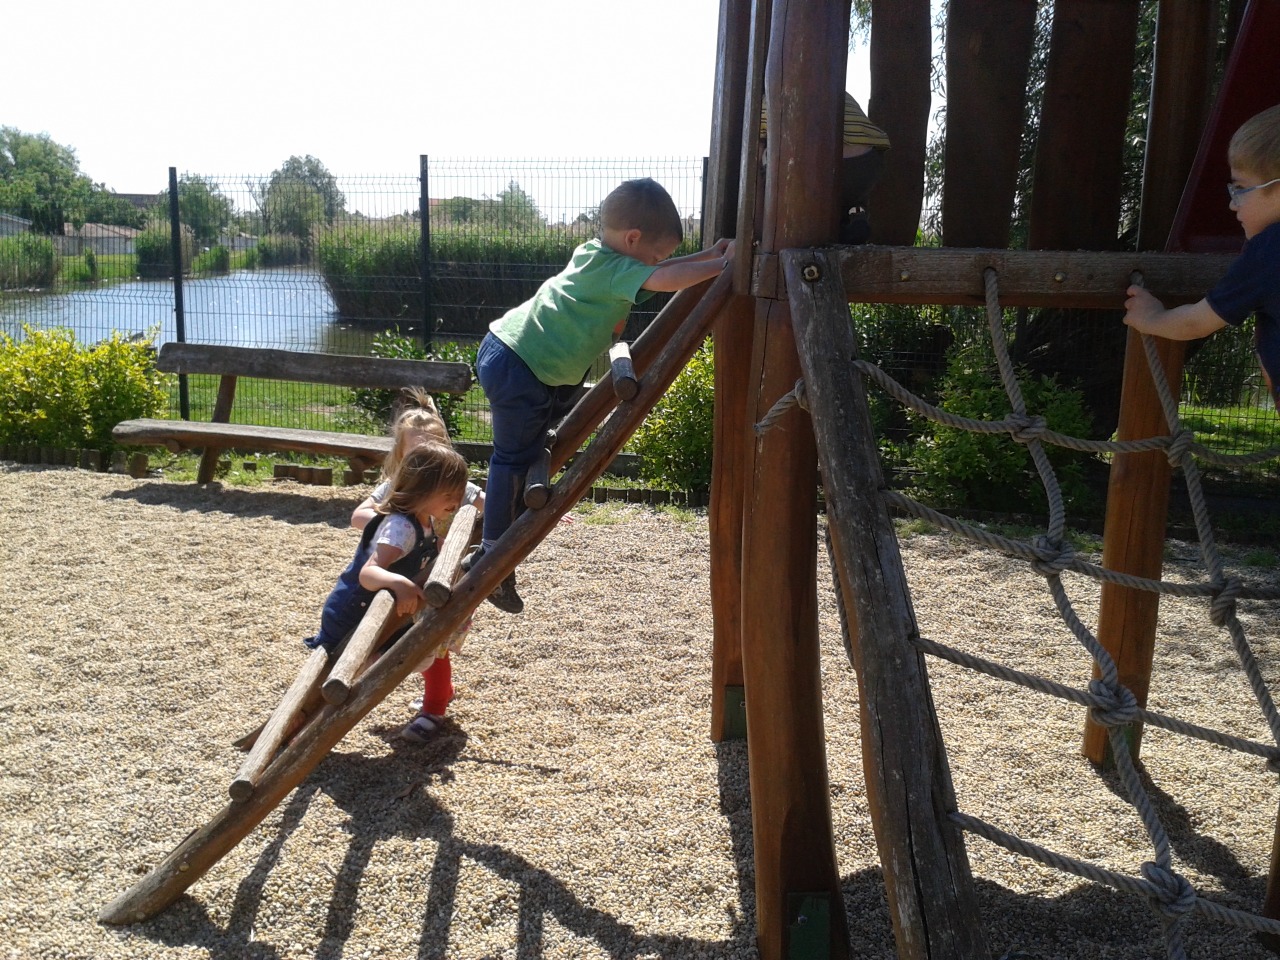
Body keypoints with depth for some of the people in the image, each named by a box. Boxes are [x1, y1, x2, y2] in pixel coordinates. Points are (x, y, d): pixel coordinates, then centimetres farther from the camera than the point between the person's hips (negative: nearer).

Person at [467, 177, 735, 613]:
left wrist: (706, 255, 17)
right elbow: (666, 279, -31)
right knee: (516, 459, -3)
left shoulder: (595, 254, 12)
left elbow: (657, 270, 23)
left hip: (505, 350, 10)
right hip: (518, 369, -10)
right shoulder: (614, 270, -17)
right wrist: (720, 264, -19)